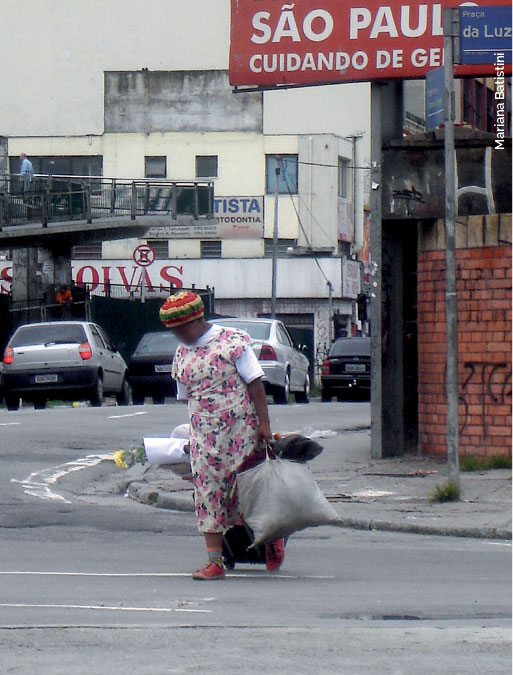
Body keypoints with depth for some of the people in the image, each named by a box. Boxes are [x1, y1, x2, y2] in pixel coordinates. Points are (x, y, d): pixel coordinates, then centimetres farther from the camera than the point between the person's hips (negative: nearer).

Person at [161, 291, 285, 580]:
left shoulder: (232, 341, -7)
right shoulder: (181, 355, 10)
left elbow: (255, 383, -8)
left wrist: (264, 423, -12)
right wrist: (197, 431, 15)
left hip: (241, 427, -5)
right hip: (205, 433, 5)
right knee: (208, 490, -4)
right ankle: (215, 561, -4)